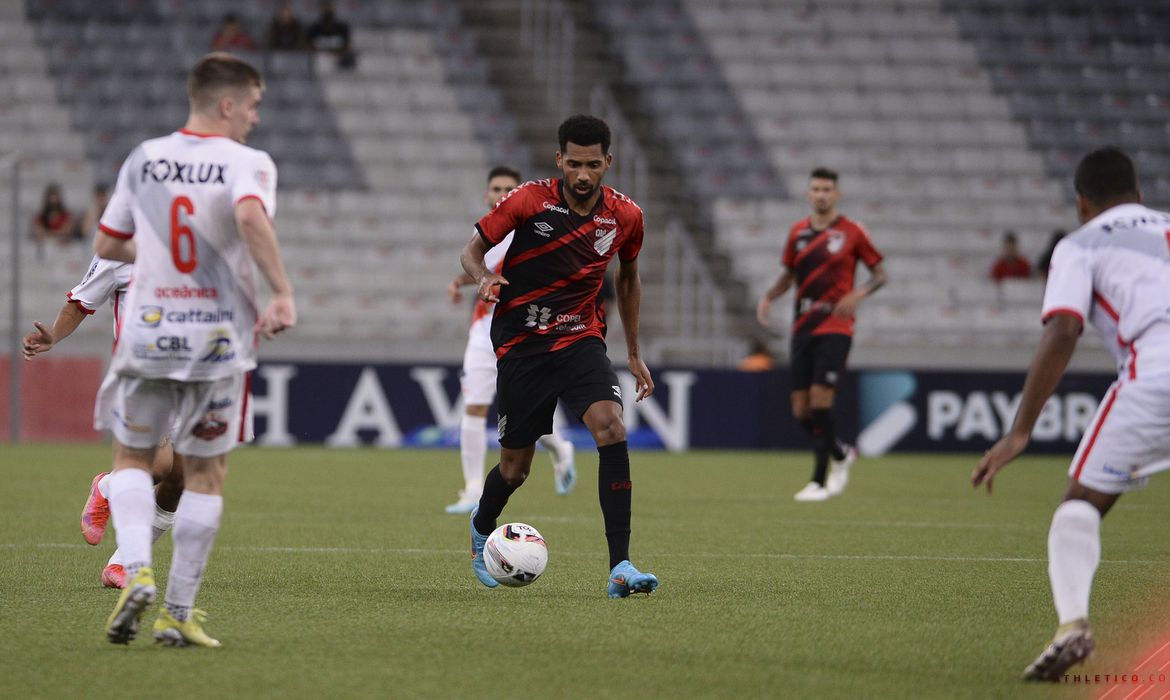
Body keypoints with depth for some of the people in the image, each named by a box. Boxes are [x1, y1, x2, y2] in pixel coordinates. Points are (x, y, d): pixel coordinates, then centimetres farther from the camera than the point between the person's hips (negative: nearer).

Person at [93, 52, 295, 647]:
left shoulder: (144, 159, 7)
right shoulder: (247, 163, -7)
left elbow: (107, 246, 11)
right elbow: (251, 217, -29)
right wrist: (282, 294, -24)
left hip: (147, 333, 3)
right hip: (218, 340, -2)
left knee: (132, 458, 18)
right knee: (206, 475, 10)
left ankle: (136, 570, -8)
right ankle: (179, 613, 9)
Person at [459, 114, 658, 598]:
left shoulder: (625, 216, -3)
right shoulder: (529, 201, -12)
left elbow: (628, 277, 15)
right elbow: (471, 250, -4)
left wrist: (634, 354, 18)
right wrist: (483, 277, -28)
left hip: (581, 339, 1)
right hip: (520, 344, -1)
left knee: (611, 427, -24)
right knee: (515, 467, 5)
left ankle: (620, 568, -26)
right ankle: (482, 529, 42)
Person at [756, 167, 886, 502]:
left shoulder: (852, 232, -2)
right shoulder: (797, 232, 10)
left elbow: (879, 273, 4)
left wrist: (858, 294, -15)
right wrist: (768, 296, 1)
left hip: (835, 327, -5)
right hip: (802, 329, 5)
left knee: (820, 399, -15)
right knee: (801, 409, 2)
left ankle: (820, 480, -7)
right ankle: (842, 454, 29)